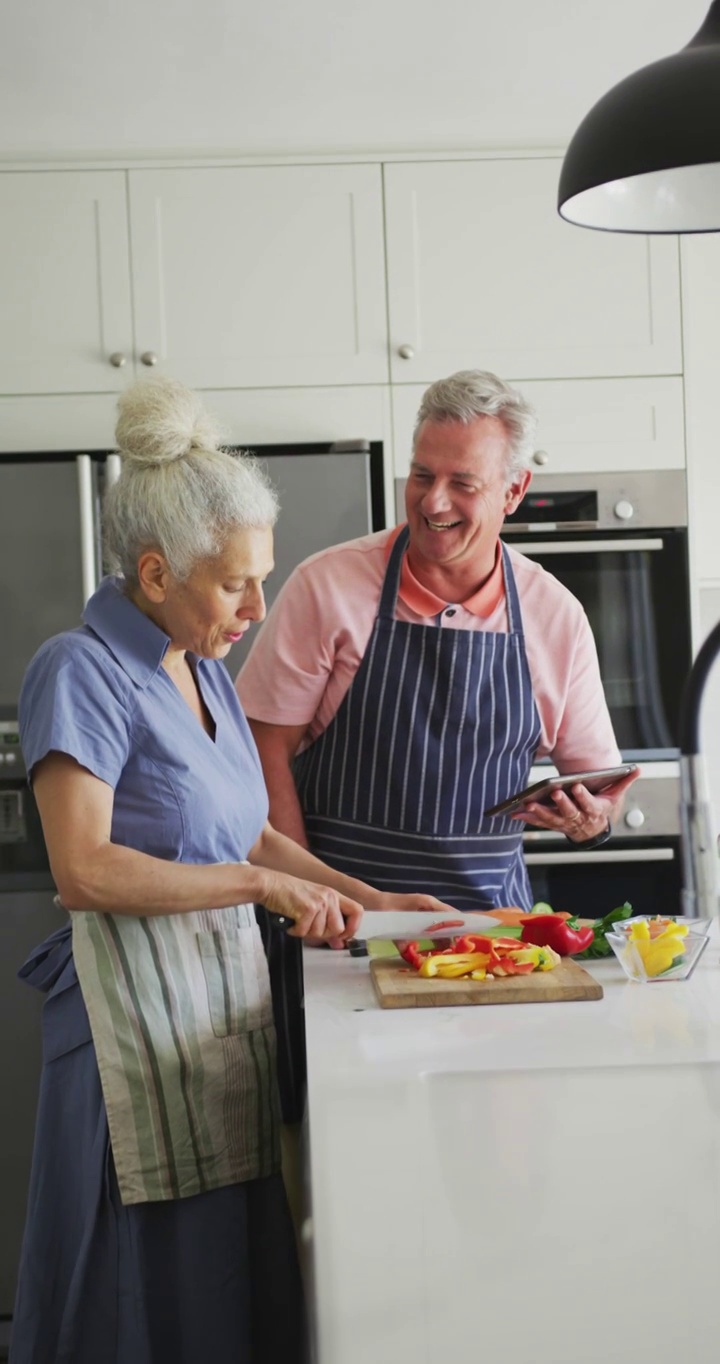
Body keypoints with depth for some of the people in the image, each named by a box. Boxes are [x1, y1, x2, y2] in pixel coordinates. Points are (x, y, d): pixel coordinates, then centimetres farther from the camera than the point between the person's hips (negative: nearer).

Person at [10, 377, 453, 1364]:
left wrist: (365, 897, 11)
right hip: (138, 1004, -8)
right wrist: (262, 887, -17)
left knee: (240, 1272, 10)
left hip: (227, 987, 8)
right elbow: (84, 870, -19)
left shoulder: (202, 670, 14)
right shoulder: (83, 672, -11)